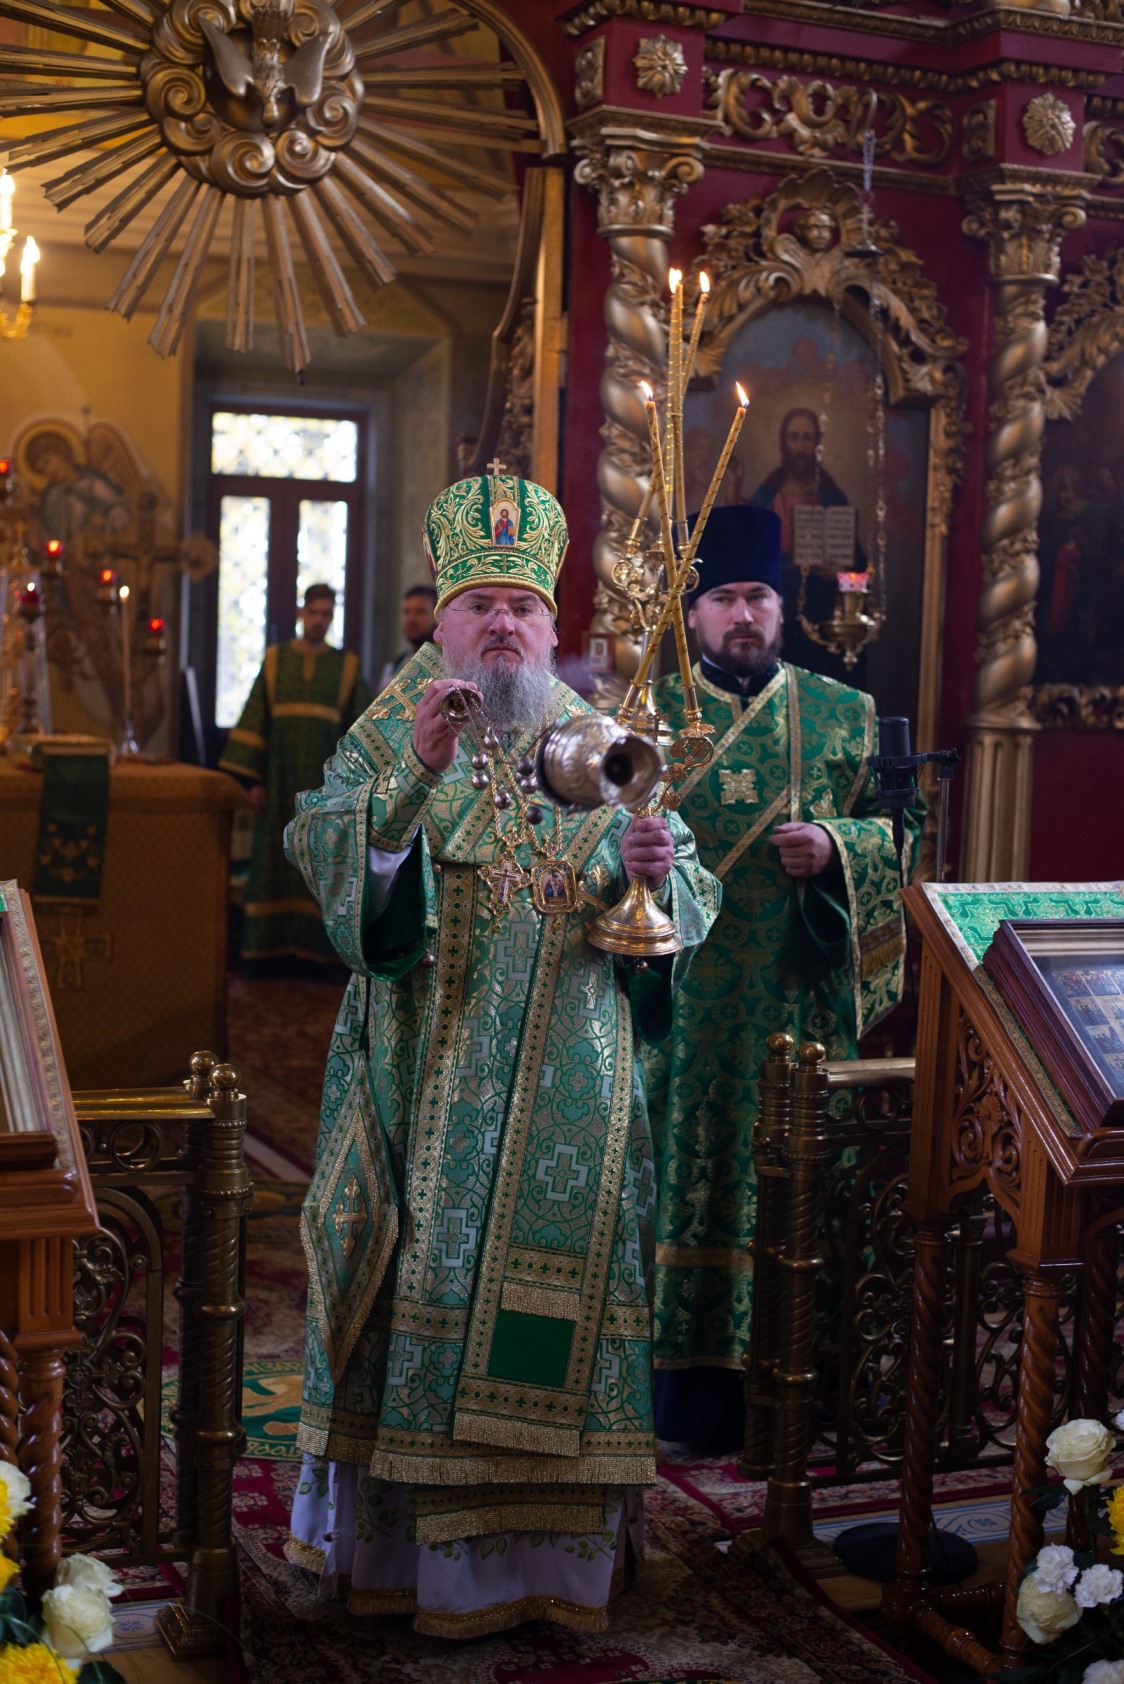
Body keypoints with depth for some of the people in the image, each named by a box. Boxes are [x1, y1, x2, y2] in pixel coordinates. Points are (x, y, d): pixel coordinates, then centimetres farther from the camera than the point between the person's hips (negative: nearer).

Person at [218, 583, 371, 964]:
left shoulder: (348, 668, 3)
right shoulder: (275, 662, 5)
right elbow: (254, 721, 1)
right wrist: (252, 779, -6)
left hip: (326, 782, -1)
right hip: (280, 781, 1)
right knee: (274, 862, 3)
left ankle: (318, 942, 7)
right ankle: (270, 940, 10)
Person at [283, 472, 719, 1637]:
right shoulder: (390, 735, 6)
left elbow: (691, 905, 6)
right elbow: (320, 851, -12)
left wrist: (655, 872, -17)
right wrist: (417, 774, -26)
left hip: (568, 1087, 1)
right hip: (422, 1082, -1)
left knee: (554, 1274, 2)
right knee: (424, 1284, 0)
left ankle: (543, 1544, 15)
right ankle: (403, 1534, 15)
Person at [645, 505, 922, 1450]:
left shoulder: (844, 716, 9)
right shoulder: (648, 716, 8)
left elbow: (904, 829, 8)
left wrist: (837, 847, -12)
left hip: (797, 1006, 1)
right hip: (681, 1007, 0)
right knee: (682, 1178, 1)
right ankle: (691, 1370, 12)